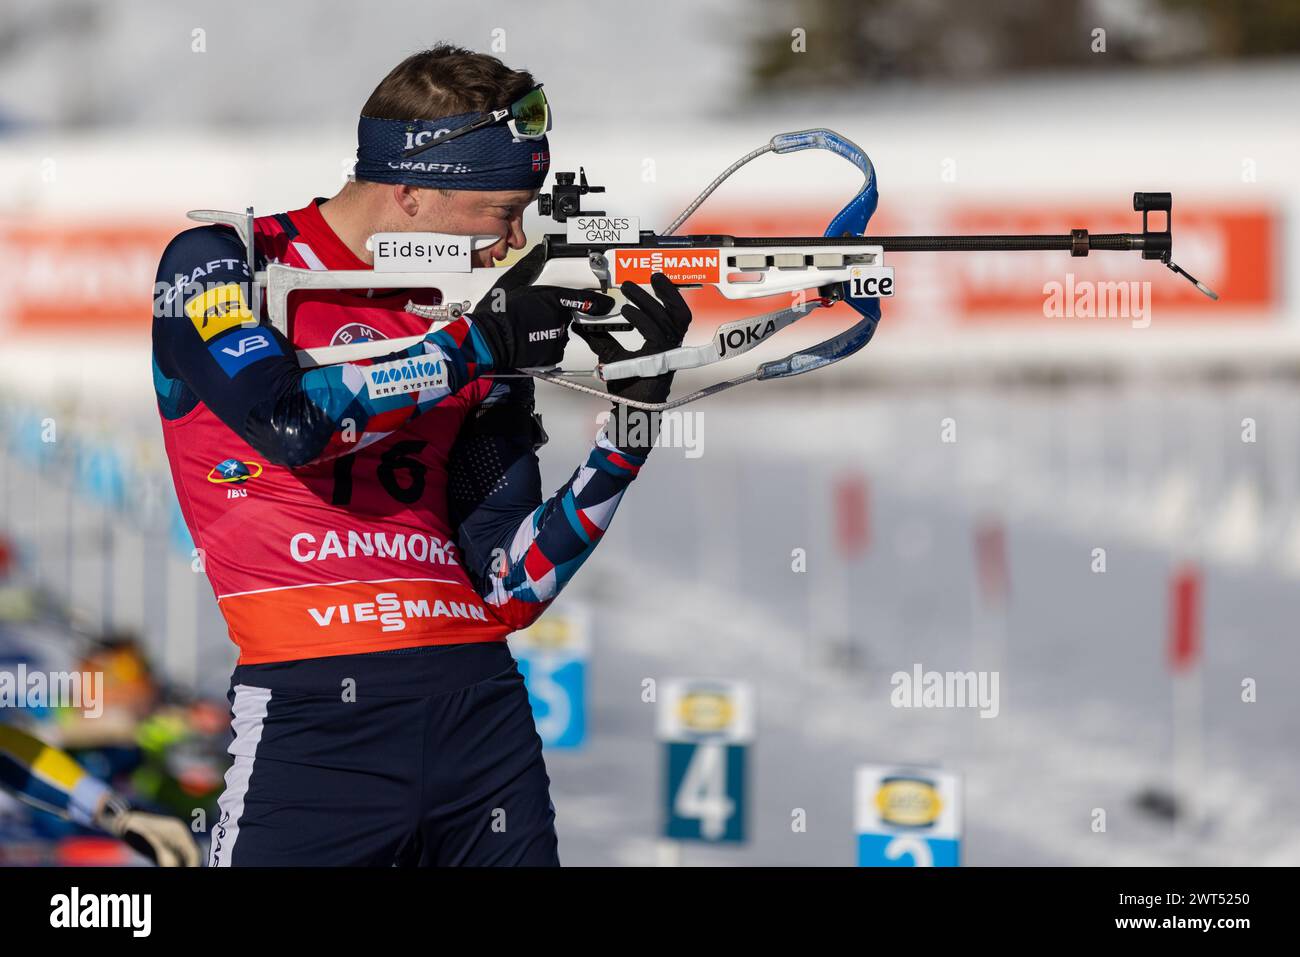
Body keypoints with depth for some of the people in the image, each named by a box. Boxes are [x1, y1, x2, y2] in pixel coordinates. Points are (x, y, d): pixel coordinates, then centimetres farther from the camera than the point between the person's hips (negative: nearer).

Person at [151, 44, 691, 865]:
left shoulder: (477, 331, 14)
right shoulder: (222, 264, 3)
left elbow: (511, 588, 9)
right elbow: (285, 418, -17)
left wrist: (631, 426, -1)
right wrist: (478, 345, -8)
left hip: (479, 700, 4)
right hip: (314, 710, -4)